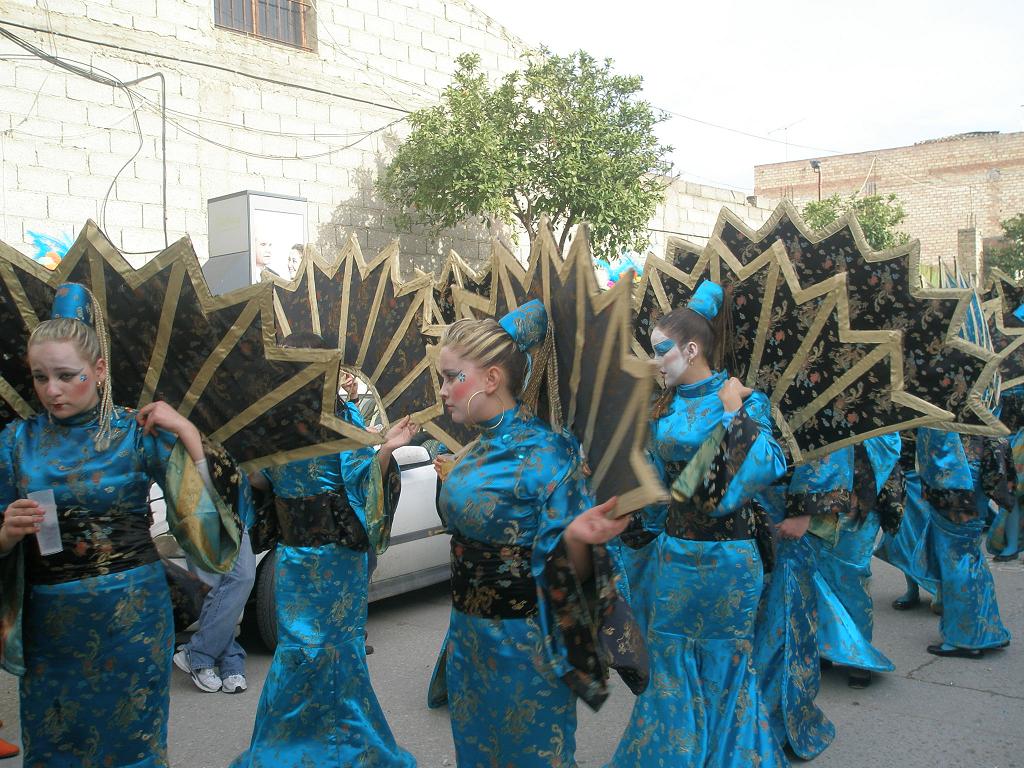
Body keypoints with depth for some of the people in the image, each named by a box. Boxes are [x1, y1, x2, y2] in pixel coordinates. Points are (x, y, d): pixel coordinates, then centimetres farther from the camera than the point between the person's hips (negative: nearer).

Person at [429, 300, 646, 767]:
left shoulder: (545, 452, -20)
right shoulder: (479, 449, 3)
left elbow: (566, 574, -23)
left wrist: (575, 538, -41)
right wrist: (453, 478, 22)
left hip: (523, 645, -8)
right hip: (469, 637, 8)